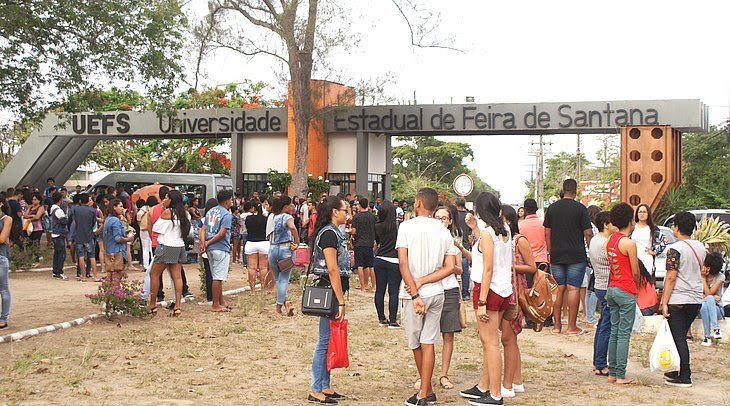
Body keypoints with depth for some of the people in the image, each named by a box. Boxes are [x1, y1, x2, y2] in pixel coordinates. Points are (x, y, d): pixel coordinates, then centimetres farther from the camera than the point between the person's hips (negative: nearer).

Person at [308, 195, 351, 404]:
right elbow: (332, 270, -21)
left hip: (330, 292, 10)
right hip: (329, 292, -10)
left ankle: (325, 386, 22)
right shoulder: (329, 233, -16)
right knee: (325, 341, -4)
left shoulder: (333, 232, 15)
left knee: (329, 340, 14)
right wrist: (341, 301, -20)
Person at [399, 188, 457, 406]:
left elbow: (403, 263, -16)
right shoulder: (444, 232, 4)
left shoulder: (407, 227, -8)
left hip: (413, 294, -4)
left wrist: (415, 294, -16)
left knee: (416, 343, 11)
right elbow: (450, 267, -2)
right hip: (436, 293, 4)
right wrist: (422, 281, -6)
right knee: (428, 342, 7)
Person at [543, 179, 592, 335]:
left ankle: (557, 325, 10)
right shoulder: (580, 208, -4)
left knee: (558, 289, 8)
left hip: (556, 256, 4)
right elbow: (588, 234, -6)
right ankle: (571, 326, -2)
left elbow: (547, 233, 9)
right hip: (576, 256, -4)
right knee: (573, 289, -2)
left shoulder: (552, 208, 6)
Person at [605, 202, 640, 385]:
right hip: (626, 291, -7)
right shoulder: (629, 243, -14)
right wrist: (636, 288, 10)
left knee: (614, 332, 12)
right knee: (624, 334, -3)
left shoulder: (610, 240, 8)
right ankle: (620, 375, -1)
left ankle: (612, 373, 15)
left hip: (611, 289, 7)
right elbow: (635, 272, -9)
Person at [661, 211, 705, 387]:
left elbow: (671, 277, -17)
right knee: (681, 337, 17)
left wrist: (664, 302, -13)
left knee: (679, 338, -1)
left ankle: (684, 378, 0)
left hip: (678, 300, -7)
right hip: (696, 299, 7)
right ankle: (677, 371, 24)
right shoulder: (700, 247, 8)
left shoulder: (675, 249, -14)